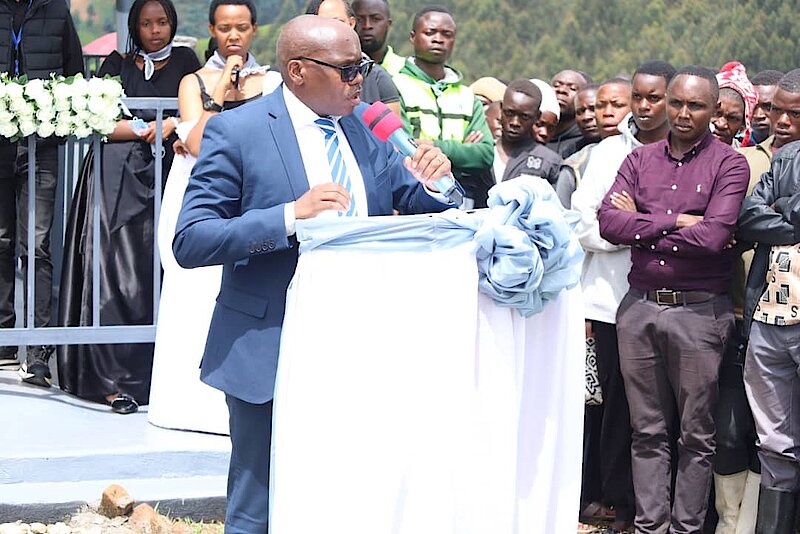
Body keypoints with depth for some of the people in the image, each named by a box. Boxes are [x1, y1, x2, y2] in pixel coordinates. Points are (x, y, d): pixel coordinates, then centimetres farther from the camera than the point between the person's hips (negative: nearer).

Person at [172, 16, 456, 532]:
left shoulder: (363, 132, 10)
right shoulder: (237, 132, -8)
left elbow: (419, 209, 17)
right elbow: (190, 242, -15)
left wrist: (432, 183, -7)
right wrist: (289, 217, -26)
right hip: (269, 352, -5)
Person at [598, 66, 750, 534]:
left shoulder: (729, 165, -2)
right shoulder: (640, 160, 10)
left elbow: (712, 236, -17)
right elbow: (608, 221, -4)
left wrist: (641, 226, -8)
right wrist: (675, 222, -11)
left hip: (699, 311, -4)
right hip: (640, 307, 4)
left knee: (697, 434, 4)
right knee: (647, 429, 10)